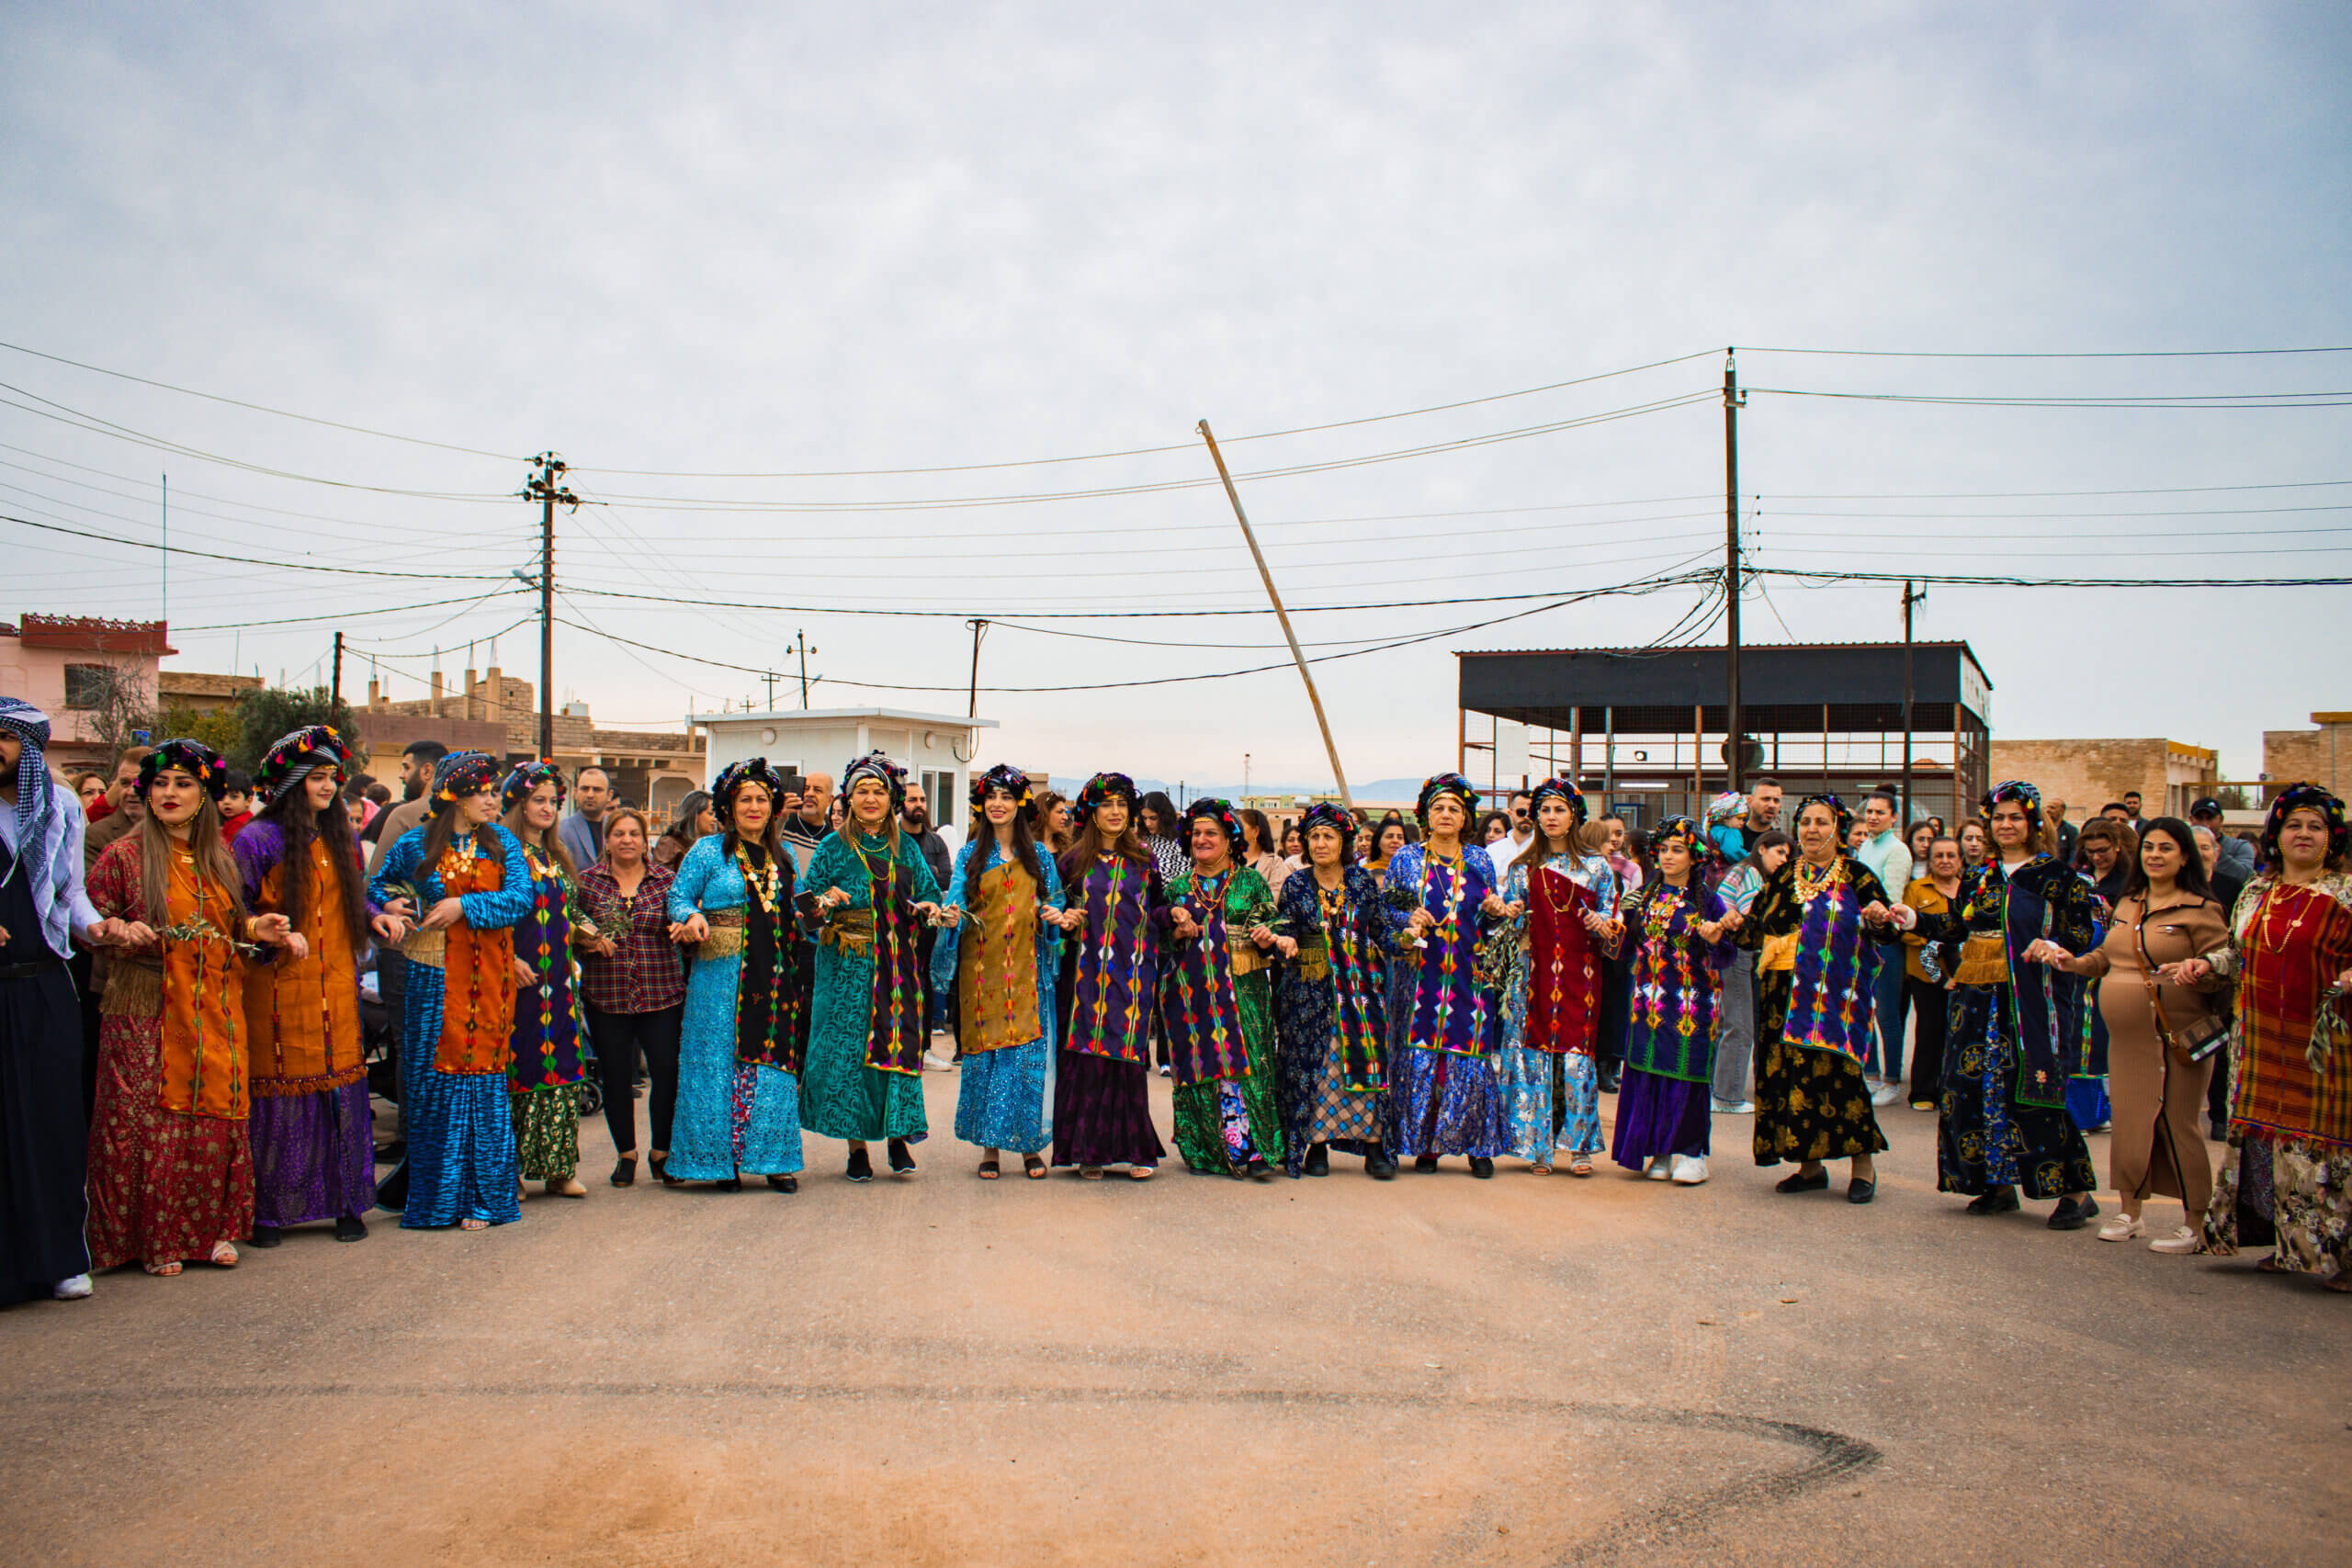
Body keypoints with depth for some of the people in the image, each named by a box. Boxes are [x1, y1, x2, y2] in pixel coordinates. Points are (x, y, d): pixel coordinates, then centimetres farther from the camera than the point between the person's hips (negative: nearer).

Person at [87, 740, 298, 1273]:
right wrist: (121, 932, -18)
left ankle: (213, 1228, 13)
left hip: (215, 1012, 4)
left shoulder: (219, 858, 14)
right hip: (149, 1014, -4)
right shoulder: (124, 855, 0)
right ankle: (154, 1238, 6)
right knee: (150, 1120, -4)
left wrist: (255, 928, 3)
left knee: (218, 1116, 2)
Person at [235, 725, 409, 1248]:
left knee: (344, 1091, 5)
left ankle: (347, 1204, 14)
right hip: (279, 992, -5)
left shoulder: (343, 839, 13)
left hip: (336, 989, 5)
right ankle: (269, 1211, 10)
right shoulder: (256, 841, -5)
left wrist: (378, 916, 2)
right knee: (280, 1095, -1)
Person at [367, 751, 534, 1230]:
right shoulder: (414, 845, 5)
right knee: (433, 1083, -1)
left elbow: (521, 898, -5)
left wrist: (464, 906, -14)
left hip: (488, 978, 1)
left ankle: (482, 1197, 8)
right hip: (435, 977, -1)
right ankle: (436, 1196, 9)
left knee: (483, 1080, 1)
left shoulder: (502, 843, 7)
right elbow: (376, 887, 19)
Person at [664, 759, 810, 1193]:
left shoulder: (782, 855, 15)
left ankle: (774, 1159, 8)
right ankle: (722, 1160, 5)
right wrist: (692, 917, -19)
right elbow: (678, 896, 0)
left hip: (772, 974, 4)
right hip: (722, 973, -3)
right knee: (720, 1060, -2)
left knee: (775, 1062, 1)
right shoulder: (709, 850, 3)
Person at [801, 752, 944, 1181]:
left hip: (898, 965, 2)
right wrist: (826, 901, -20)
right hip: (847, 965, -2)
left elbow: (929, 892, 13)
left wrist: (928, 908, -9)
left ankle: (898, 1136, 9)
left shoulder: (906, 847, 11)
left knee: (898, 1044, -2)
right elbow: (808, 900, 1)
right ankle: (856, 1146, 7)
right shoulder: (834, 848, 3)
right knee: (847, 1046, -2)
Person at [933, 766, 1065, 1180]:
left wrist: (1056, 916, -9)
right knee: (985, 1052, 0)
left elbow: (1054, 905, 13)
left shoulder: (1039, 857, 9)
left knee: (1029, 1052, -4)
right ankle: (990, 1146, 8)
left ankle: (1030, 1143, 6)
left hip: (1027, 971, 0)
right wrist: (952, 916, -23)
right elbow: (955, 901, -2)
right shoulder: (970, 855, 7)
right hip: (982, 970, 0)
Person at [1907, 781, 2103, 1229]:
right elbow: (1955, 927, 19)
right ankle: (1999, 1185, 14)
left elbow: (2093, 925, -4)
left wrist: (2056, 944, -21)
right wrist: (1914, 919, 7)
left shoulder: (2054, 875, 0)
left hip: (2029, 999, -6)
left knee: (2033, 1091, -12)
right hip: (1978, 998, 6)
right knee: (1978, 1087, 4)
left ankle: (2077, 1190, -5)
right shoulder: (1977, 878, 16)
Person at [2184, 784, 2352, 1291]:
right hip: (2262, 1038, 5)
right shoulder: (2256, 892, 14)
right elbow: (2240, 952, 23)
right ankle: (2291, 1247, 16)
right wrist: (2206, 964, 7)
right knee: (2265, 1134, 5)